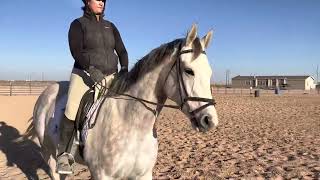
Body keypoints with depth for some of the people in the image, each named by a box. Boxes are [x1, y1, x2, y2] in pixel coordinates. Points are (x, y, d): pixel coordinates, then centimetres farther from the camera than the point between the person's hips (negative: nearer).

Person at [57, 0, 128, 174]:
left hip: (110, 76, 5)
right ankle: (63, 154, -9)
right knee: (72, 110, -24)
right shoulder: (78, 24, 2)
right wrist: (91, 69, -27)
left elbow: (122, 50, 9)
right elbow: (76, 51, -12)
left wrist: (124, 68, -10)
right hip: (84, 74, -4)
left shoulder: (110, 27, 14)